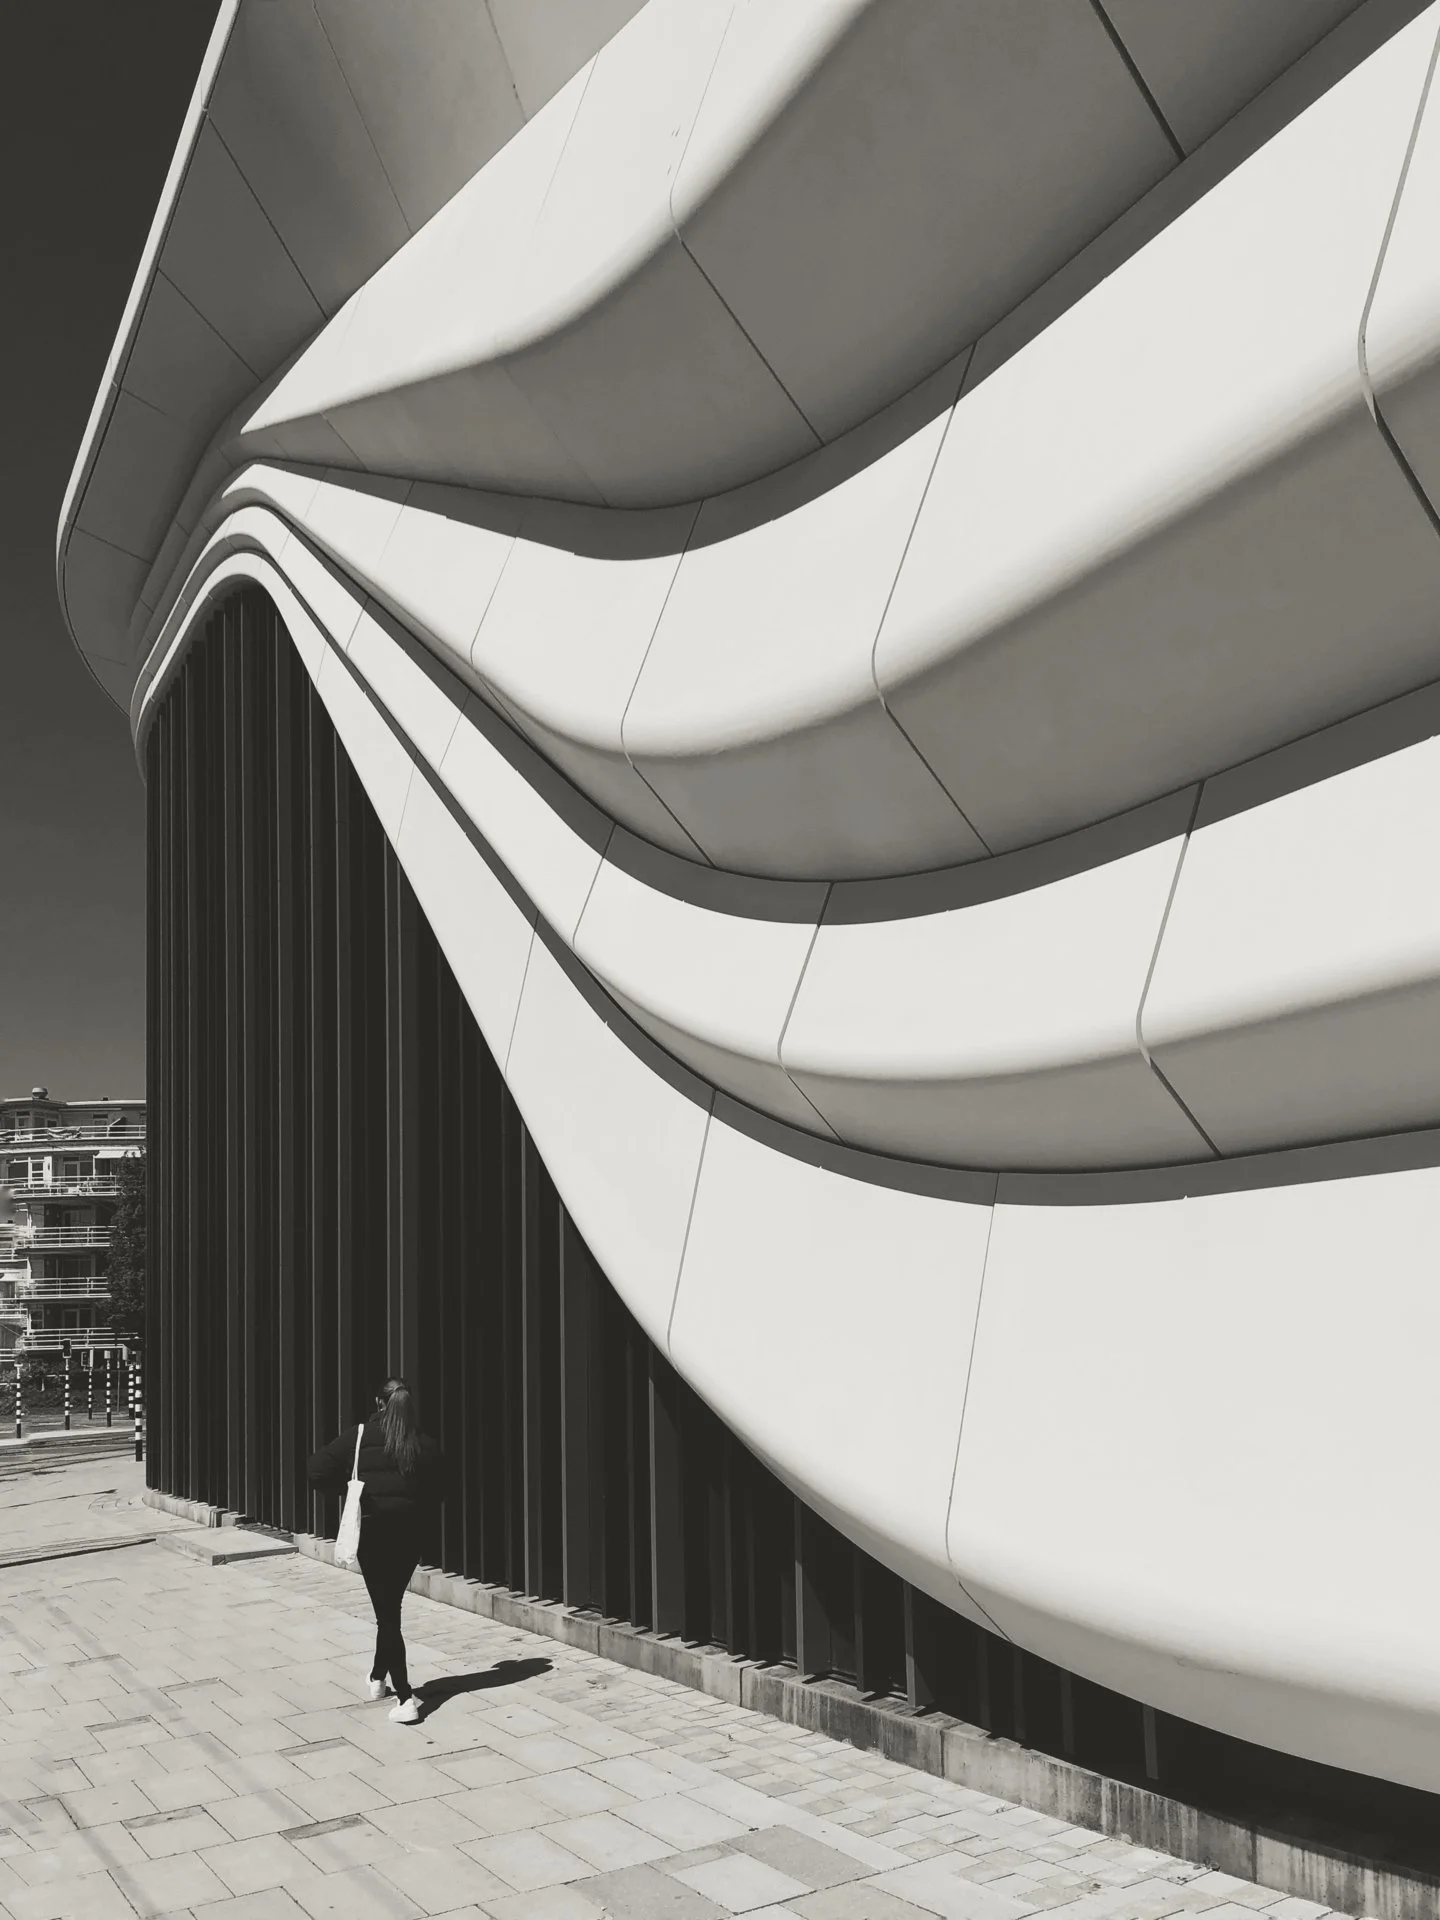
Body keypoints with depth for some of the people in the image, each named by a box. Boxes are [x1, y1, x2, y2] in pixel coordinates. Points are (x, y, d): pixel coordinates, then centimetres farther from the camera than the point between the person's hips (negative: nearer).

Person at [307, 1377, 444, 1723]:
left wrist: (347, 1485, 6)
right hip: (409, 1533, 3)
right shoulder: (425, 1445, -1)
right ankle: (378, 1678, 38)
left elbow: (317, 1474, -9)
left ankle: (405, 1698, -7)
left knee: (387, 1613, 1)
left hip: (371, 1531, -3)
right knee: (391, 1608, 22)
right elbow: (434, 1493, -2)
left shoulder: (359, 1438, -6)